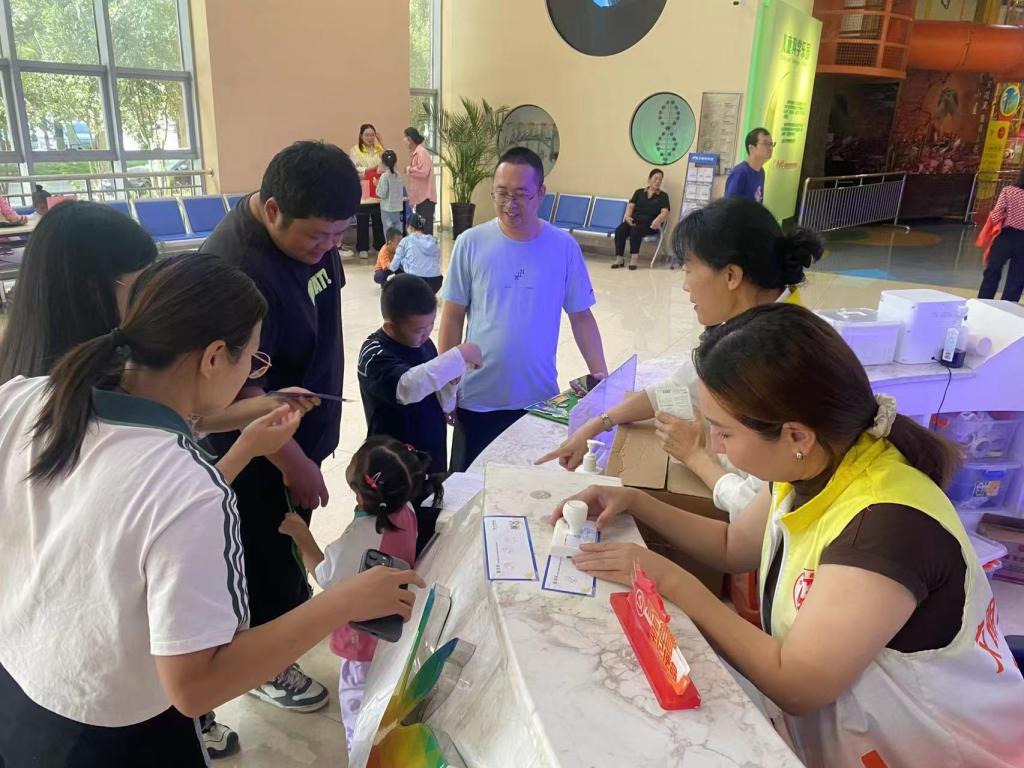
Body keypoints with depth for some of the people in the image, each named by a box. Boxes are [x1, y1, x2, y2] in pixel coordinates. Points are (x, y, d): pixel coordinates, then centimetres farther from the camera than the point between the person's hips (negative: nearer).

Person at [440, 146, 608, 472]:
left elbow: (581, 316, 4)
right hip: (478, 397, 0)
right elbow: (453, 317, -1)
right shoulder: (471, 243, -6)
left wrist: (600, 374, -4)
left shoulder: (564, 247, -4)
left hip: (539, 398, 0)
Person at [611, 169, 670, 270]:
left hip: (649, 223, -2)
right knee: (619, 231, -29)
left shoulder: (663, 196, 13)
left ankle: (634, 258, -30)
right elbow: (631, 206, 9)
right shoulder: (639, 192, 20)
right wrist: (627, 216, -13)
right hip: (634, 220, 3)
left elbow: (665, 212, -1)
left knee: (635, 230, -37)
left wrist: (657, 220, -24)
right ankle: (619, 258, -26)